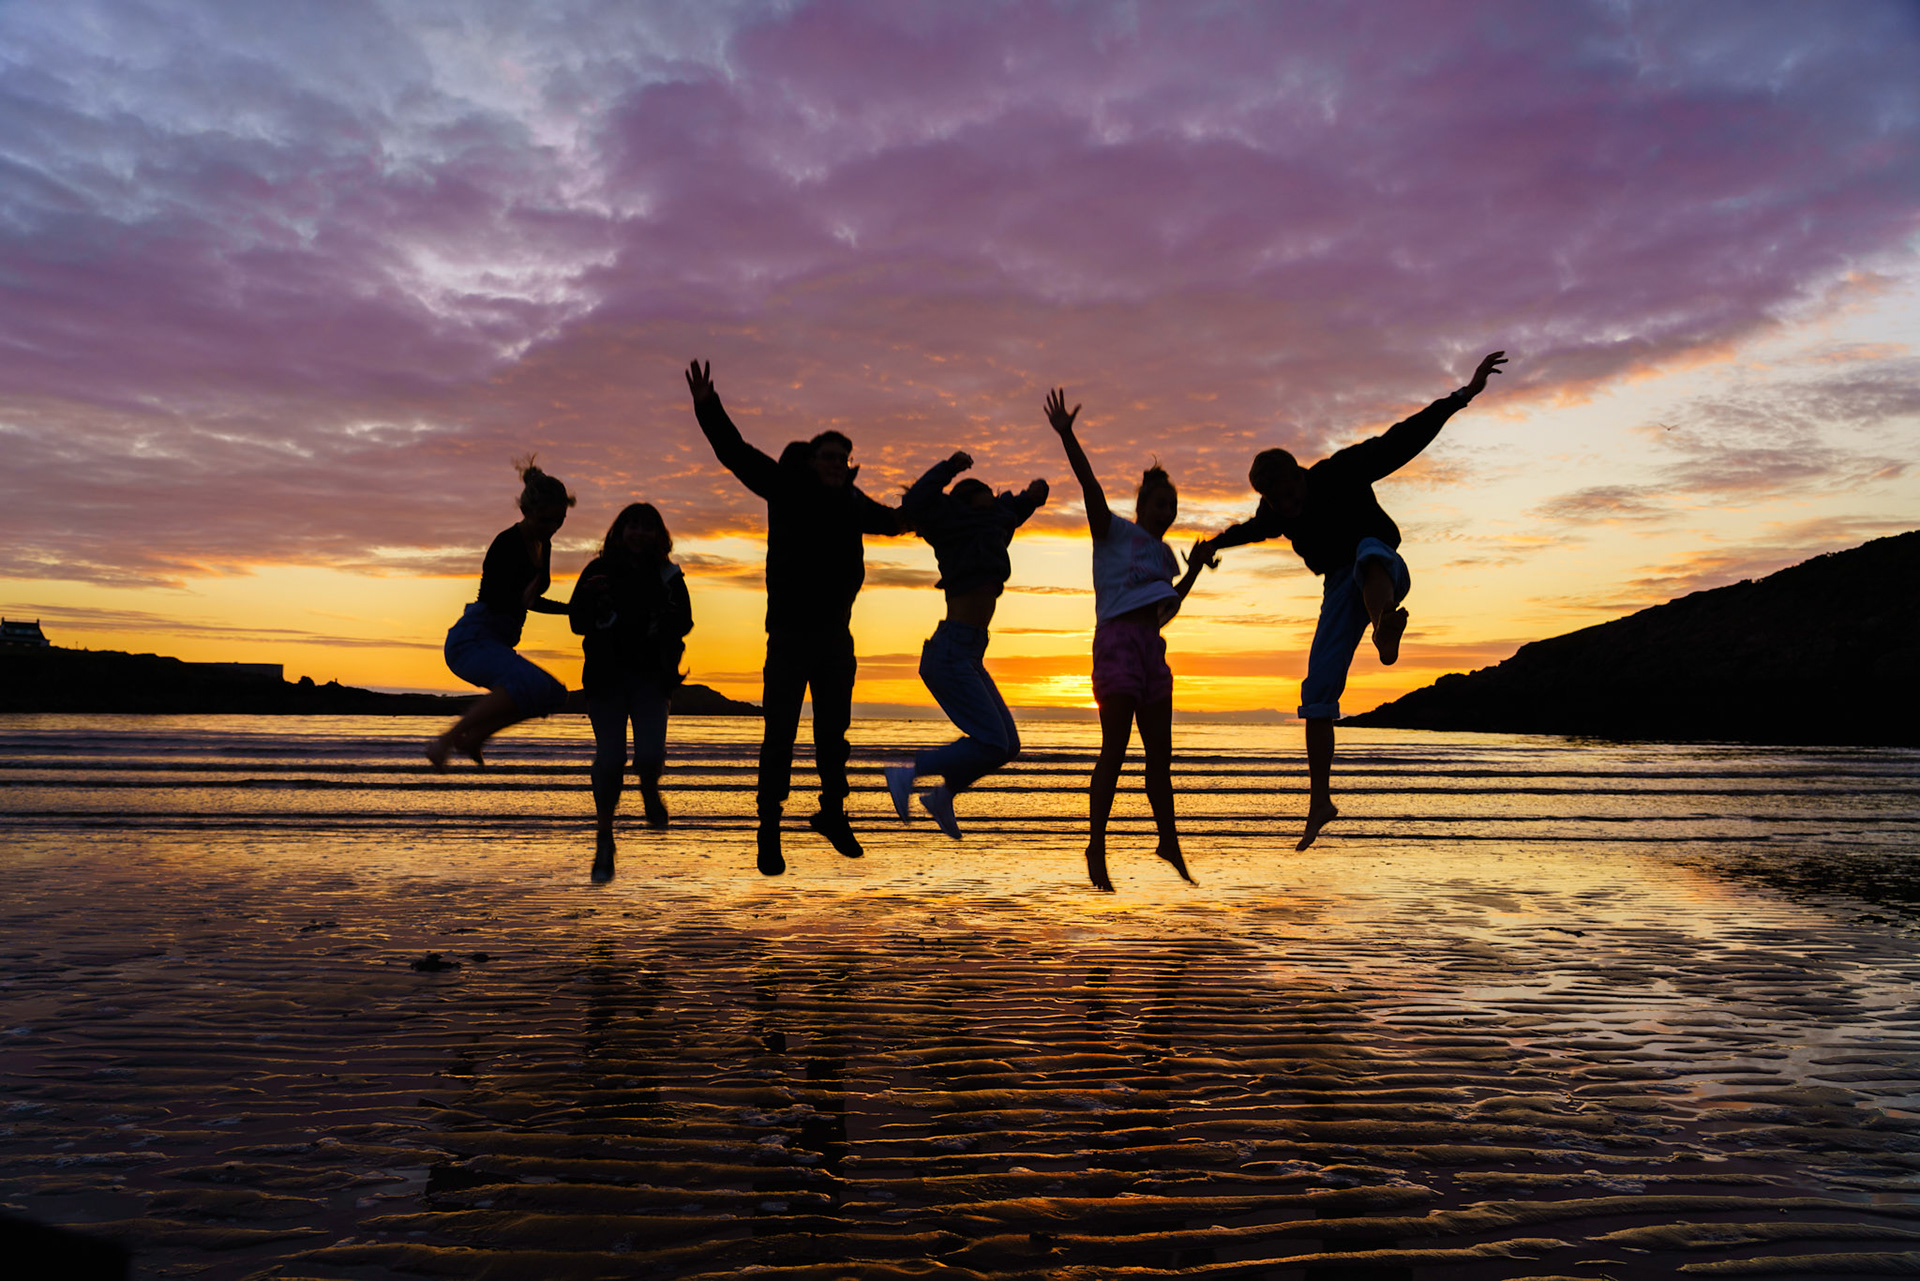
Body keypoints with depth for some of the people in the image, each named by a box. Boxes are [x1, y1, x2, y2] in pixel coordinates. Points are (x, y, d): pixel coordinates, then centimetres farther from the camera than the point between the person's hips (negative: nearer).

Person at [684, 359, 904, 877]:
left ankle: (832, 813, 30)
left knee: (834, 734, 14)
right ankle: (769, 833, 6)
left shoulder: (854, 504, 11)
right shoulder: (787, 488, -3)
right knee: (779, 736, -3)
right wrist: (708, 407, -28)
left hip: (836, 638, 5)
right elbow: (737, 453, -14)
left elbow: (893, 520, 33)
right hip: (790, 635, -5)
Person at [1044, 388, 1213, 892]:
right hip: (1117, 641, -7)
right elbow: (1090, 484, -10)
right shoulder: (1113, 530, 4)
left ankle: (1169, 842, 22)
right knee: (1115, 749, -11)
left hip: (1152, 650, 7)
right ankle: (1096, 848, -7)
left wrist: (1193, 570, 24)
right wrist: (1066, 436, -22)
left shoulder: (1163, 554, 23)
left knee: (1160, 755, 10)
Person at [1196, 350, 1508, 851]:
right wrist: (1219, 542, 49)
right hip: (1340, 590, 5)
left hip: (1386, 574, -5)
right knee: (1318, 689, -9)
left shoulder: (1341, 472, -11)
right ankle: (1320, 800, -5)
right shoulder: (1274, 513, 4)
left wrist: (1463, 393, -19)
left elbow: (1404, 439, -13)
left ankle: (1385, 633, -78)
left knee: (1368, 551, -43)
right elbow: (1254, 528, 30)